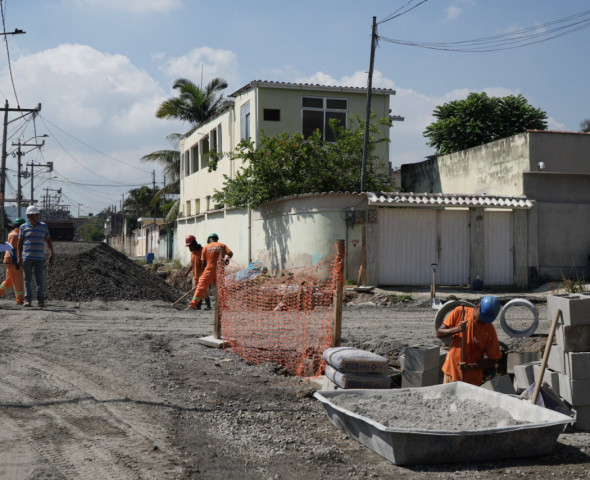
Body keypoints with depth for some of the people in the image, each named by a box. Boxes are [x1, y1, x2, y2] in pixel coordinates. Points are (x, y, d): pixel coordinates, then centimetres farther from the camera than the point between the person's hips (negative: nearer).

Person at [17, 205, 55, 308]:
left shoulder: (43, 226, 8)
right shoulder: (23, 227, 5)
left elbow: (48, 241, 10)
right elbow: (20, 243, 8)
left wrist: (51, 253, -1)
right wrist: (19, 257, 2)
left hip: (39, 258, 0)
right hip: (27, 258, 0)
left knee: (40, 280, -3)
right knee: (28, 280, 1)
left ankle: (41, 300, 1)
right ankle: (28, 300, 4)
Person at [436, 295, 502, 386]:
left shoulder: (490, 331, -12)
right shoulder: (459, 312, -7)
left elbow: (493, 361, -8)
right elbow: (439, 333, -5)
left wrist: (470, 367, -22)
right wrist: (456, 329, -24)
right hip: (450, 372, 2)